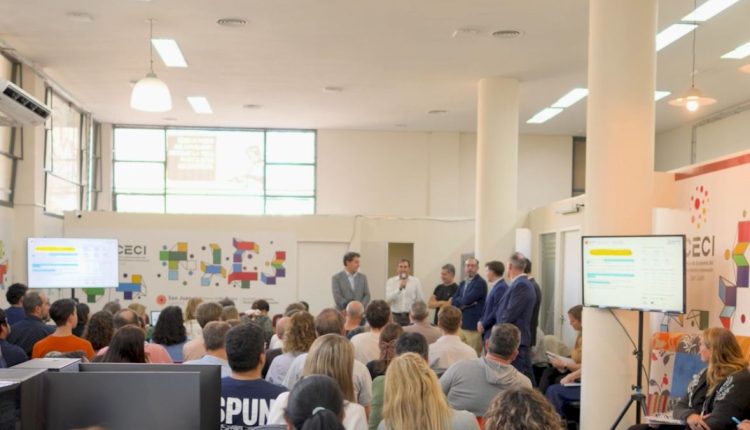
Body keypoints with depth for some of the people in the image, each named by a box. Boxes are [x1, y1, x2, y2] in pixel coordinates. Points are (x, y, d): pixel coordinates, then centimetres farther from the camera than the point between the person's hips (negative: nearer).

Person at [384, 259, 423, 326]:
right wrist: (399, 288, -20)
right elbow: (388, 300, -9)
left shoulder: (416, 281, 3)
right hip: (396, 316, 0)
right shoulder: (391, 281, 2)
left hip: (411, 316, 0)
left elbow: (420, 300, 4)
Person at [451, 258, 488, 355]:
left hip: (473, 326, -7)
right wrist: (464, 304, -11)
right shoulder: (462, 284, 16)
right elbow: (453, 302, 7)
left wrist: (458, 301, 2)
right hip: (460, 325, 7)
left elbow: (467, 299, -17)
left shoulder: (481, 283, -8)